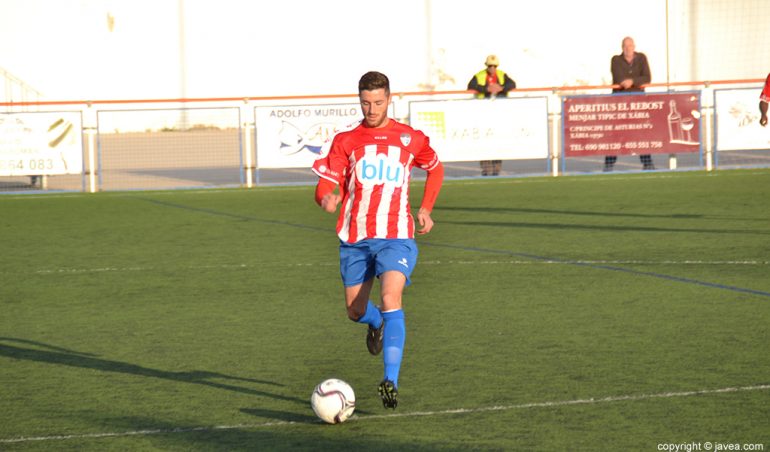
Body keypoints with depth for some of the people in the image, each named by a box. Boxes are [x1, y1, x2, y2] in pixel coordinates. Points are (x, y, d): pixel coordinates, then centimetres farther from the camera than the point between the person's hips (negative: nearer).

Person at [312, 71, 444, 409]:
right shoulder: (345, 141, 4)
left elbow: (435, 169, 24)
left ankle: (390, 381, -29)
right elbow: (325, 184, -3)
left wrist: (425, 208, 12)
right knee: (355, 311, 11)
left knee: (390, 300, -23)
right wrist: (327, 198, -28)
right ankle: (377, 324, 49)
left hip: (396, 236, -2)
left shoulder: (411, 139, 5)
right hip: (354, 238, 2)